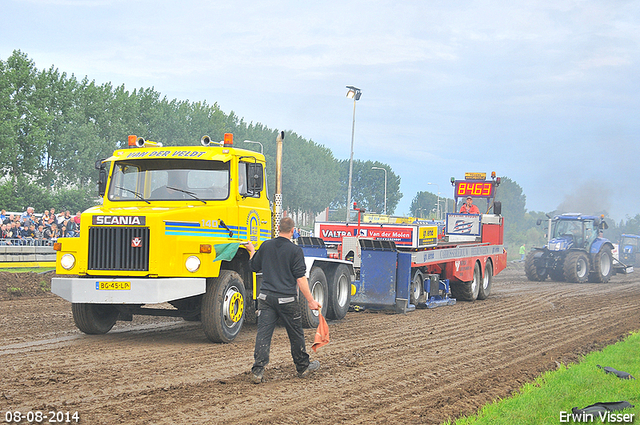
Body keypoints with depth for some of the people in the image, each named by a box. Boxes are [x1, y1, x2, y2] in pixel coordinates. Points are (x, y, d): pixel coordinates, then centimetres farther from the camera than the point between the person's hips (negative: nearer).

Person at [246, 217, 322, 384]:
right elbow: (300, 278, -12)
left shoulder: (266, 246, 3)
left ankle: (258, 370, -9)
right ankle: (303, 367, 26)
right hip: (287, 299, -3)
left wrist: (252, 251, 36)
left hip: (266, 297, 3)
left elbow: (255, 267, 17)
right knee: (296, 334, 12)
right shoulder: (295, 250, -10)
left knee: (263, 333, 0)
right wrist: (311, 301, -8)